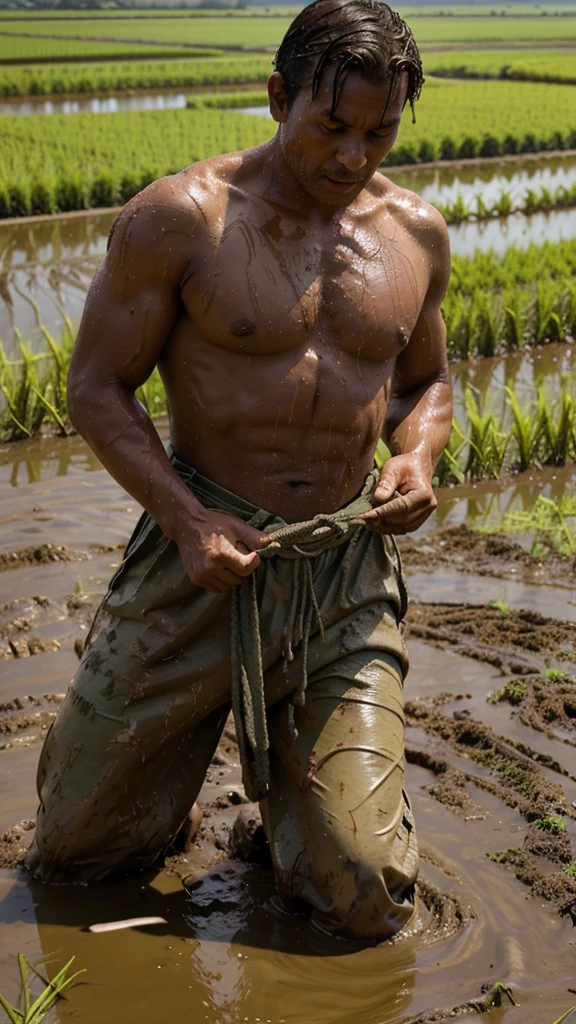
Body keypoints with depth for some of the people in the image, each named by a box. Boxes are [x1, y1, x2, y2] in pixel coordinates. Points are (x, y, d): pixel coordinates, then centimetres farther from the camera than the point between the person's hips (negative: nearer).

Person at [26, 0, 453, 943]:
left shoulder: (416, 234, 4)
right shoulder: (181, 218, -9)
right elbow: (96, 385, -5)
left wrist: (418, 455, -4)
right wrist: (186, 519, -17)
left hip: (347, 575, 2)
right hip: (205, 552, -2)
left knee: (366, 901, -1)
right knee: (75, 850, 10)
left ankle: (287, 773, 31)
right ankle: (182, 739, 40)